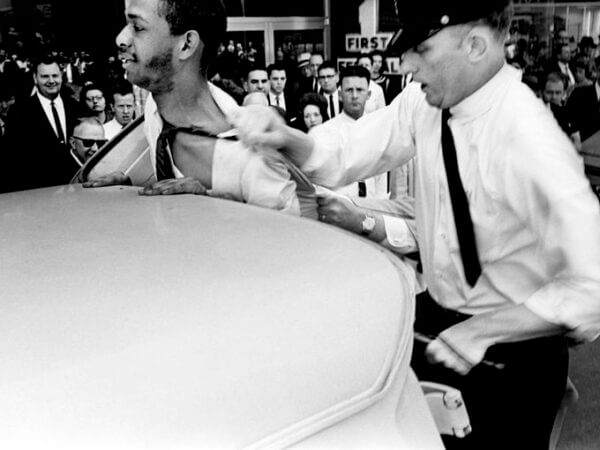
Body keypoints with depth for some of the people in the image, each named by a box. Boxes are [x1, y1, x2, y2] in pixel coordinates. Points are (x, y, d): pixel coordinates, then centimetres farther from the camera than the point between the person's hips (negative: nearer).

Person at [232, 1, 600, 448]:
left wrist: (483, 331, -31)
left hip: (511, 346, -5)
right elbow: (344, 157, -3)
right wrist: (284, 137, -21)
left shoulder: (530, 141, -29)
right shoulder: (425, 102, -10)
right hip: (438, 315, 6)